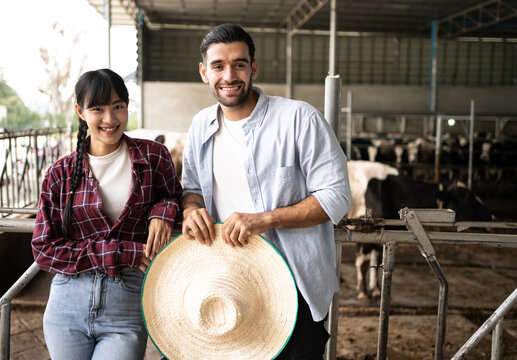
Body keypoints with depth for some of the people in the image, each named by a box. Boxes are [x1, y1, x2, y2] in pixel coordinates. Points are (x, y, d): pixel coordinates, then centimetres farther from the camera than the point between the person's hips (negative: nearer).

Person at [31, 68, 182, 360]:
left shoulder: (152, 157, -1)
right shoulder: (61, 173, 1)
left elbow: (173, 195, 16)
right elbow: (44, 249, -1)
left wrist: (162, 213, -9)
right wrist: (118, 253, -12)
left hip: (128, 306, -1)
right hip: (68, 304, 2)